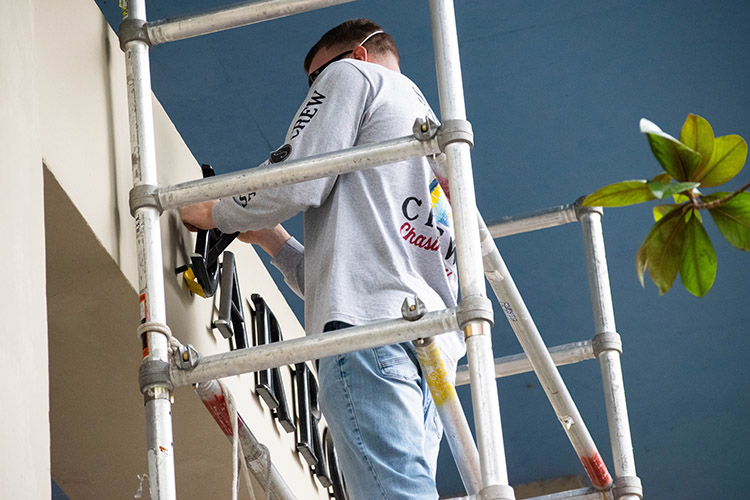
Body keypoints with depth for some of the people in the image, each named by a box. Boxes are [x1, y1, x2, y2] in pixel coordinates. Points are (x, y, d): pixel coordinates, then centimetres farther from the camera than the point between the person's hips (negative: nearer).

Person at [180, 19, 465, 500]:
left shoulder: (352, 75, 15)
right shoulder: (431, 129, 38)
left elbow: (296, 183, -2)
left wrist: (213, 213, 14)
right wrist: (270, 236, 35)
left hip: (371, 325, -8)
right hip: (434, 340, 8)